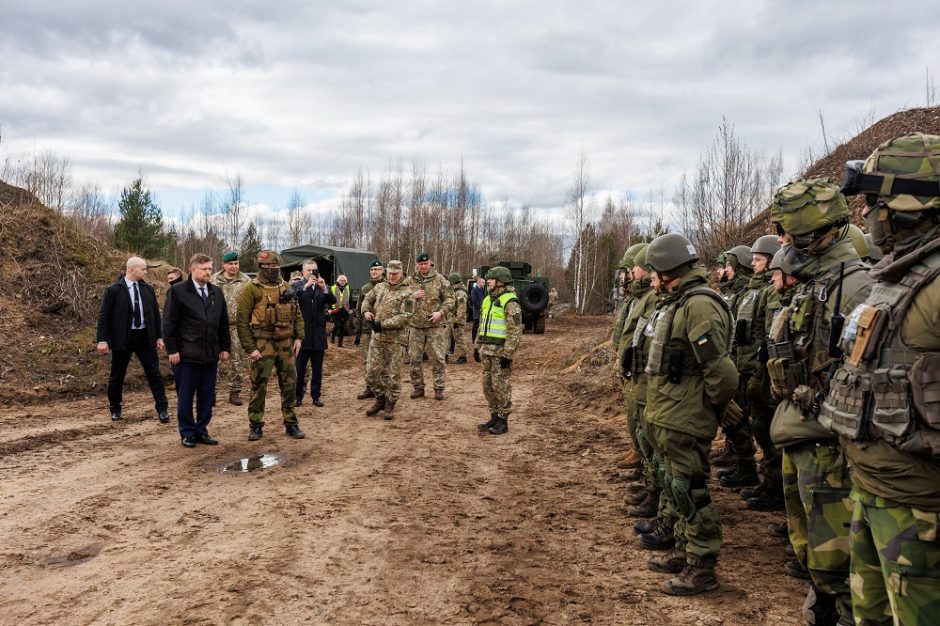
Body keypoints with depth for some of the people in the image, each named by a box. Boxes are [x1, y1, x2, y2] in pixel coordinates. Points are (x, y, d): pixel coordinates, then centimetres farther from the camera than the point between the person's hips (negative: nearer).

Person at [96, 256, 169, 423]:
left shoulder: (148, 289, 6)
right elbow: (104, 315, -6)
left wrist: (159, 336, 8)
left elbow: (155, 313, 11)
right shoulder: (113, 290, -6)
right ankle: (115, 409, 26)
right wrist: (102, 340, -11)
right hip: (122, 338, -3)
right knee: (117, 376, 9)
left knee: (154, 373, 1)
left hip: (145, 337, 3)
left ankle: (162, 409, 6)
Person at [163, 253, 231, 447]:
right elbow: (169, 323, -5)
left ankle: (201, 431, 19)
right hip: (187, 354, -5)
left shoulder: (217, 292, 12)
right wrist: (172, 350, -9)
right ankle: (187, 433, 14)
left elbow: (223, 323, 15)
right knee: (185, 396, 4)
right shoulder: (178, 291, -3)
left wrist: (225, 347, 10)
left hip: (211, 354, 5)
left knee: (207, 397, 9)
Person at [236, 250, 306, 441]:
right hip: (263, 344, -5)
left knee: (290, 384, 8)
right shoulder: (251, 289, -7)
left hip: (286, 344, 5)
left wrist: (298, 337, 4)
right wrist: (250, 348, -12)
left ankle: (291, 424, 18)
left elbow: (297, 314, 15)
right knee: (259, 385, 2)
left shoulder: (286, 288, 10)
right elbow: (242, 321, -9)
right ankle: (255, 425, 14)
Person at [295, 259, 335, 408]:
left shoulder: (323, 287, 9)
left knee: (317, 369, 8)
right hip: (301, 333, -2)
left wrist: (324, 288, -23)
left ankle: (316, 396, 16)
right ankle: (298, 396, 12)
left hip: (318, 334, 2)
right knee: (299, 368, 4)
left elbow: (333, 301, -7)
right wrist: (306, 286, -27)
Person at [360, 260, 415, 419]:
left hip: (396, 339, -5)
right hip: (377, 337, 5)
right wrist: (366, 311, 3)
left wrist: (383, 324, -21)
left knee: (393, 374, 2)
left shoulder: (407, 294, -8)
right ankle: (380, 398, 26)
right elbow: (367, 299, 26)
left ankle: (390, 405, 14)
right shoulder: (379, 287, 10)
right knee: (372, 371, 7)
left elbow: (405, 316, -17)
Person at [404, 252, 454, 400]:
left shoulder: (439, 280, 0)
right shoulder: (409, 281, 6)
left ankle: (439, 388, 10)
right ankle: (418, 387, 20)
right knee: (414, 358, 7)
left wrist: (441, 312, -13)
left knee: (438, 358, 0)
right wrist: (412, 296, -9)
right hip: (416, 325, 3)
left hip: (436, 325, -3)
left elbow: (449, 298, 0)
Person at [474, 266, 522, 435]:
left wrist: (507, 355, -21)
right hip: (487, 350, 8)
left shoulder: (510, 302, -14)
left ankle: (503, 422, 7)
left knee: (501, 386, -3)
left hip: (501, 351, -8)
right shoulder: (488, 300, 13)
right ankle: (494, 418, 22)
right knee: (488, 386, 11)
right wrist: (478, 346, 17)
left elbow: (515, 331, -18)